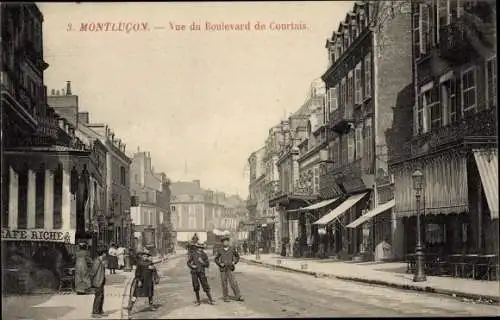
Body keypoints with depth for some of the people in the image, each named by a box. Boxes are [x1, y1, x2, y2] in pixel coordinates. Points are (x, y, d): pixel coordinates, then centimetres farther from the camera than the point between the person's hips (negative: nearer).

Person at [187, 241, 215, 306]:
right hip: (194, 272, 0)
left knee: (205, 286, -5)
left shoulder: (204, 255, 2)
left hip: (201, 272, 0)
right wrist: (192, 266, -15)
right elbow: (188, 262, 6)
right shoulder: (192, 254, 0)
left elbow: (207, 264, 3)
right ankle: (198, 301, 13)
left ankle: (210, 300, 1)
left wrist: (202, 262, -15)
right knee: (196, 286, 1)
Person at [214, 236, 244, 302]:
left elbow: (237, 256, 15)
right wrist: (220, 264, -6)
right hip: (222, 269, 0)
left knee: (233, 283, -7)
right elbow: (216, 259, 11)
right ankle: (225, 298, 14)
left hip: (229, 269, 0)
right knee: (224, 284, 4)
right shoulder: (219, 250, 0)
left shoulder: (232, 249, 1)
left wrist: (234, 262, 1)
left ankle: (238, 297, -3)